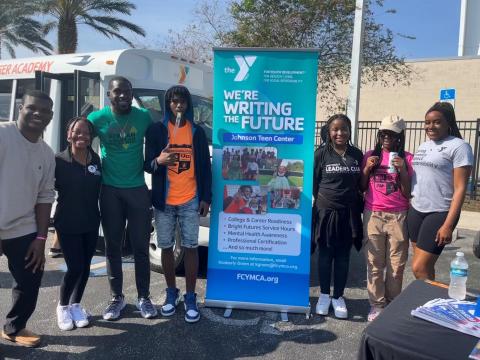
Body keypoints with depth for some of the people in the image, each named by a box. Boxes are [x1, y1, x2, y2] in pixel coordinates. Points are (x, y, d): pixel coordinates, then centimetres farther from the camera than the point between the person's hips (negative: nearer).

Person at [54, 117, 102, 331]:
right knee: (75, 267, -4)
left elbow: (98, 190, 6)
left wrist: (99, 215, 0)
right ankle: (62, 306, 21)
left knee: (85, 266, 11)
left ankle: (75, 304, 32)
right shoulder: (59, 161, -10)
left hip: (91, 223, 4)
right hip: (67, 223, -4)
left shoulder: (96, 160, 1)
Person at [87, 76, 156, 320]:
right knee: (112, 247, 9)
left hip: (138, 189, 0)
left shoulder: (143, 117, -2)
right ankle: (117, 298, 24)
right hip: (110, 190, 0)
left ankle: (143, 298, 20)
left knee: (141, 246, 6)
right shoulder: (98, 118, -4)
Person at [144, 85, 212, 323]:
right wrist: (158, 161, -23)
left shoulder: (197, 132, 5)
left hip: (190, 201, 0)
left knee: (191, 247, 1)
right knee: (166, 247, 8)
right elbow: (147, 164, 1)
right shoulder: (156, 130, 1)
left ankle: (190, 297, 13)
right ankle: (171, 293, 26)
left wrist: (206, 197, 0)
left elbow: (205, 167, 6)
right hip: (164, 201, 0)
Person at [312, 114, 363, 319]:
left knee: (343, 255, 10)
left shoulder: (357, 154, 6)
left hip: (349, 212, 2)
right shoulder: (322, 153, -3)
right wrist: (323, 200, -5)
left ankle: (338, 297, 24)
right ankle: (324, 295, 24)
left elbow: (360, 184, 14)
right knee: (325, 253, 8)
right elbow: (314, 182, -2)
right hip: (326, 211, -2)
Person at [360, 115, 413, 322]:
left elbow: (408, 193, -1)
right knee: (375, 262, 4)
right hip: (373, 215, 1)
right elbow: (361, 188, 10)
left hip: (398, 217, -1)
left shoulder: (407, 158, 1)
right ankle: (376, 304, 15)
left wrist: (402, 170, -14)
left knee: (397, 264, 4)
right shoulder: (370, 156, 6)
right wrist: (367, 169, -6)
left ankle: (393, 304, 19)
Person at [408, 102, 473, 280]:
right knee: (425, 266, 11)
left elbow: (460, 188, -12)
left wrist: (448, 225, -16)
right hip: (416, 210, 6)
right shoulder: (423, 146, 13)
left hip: (439, 213, -6)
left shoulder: (458, 146, -7)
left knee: (419, 268, -8)